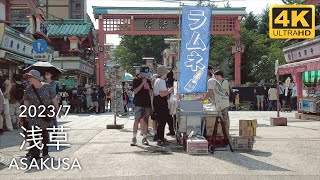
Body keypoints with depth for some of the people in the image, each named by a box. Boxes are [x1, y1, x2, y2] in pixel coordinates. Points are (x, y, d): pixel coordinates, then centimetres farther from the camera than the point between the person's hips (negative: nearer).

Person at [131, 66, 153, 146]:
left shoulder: (148, 81, 14)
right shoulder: (136, 80, 0)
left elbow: (151, 92, 16)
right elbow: (135, 91, -10)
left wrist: (148, 88, -5)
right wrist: (142, 84, -17)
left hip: (147, 103, 5)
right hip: (138, 103, -4)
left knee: (145, 120, 5)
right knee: (137, 120, -6)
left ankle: (144, 138, 11)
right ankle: (134, 138, 1)